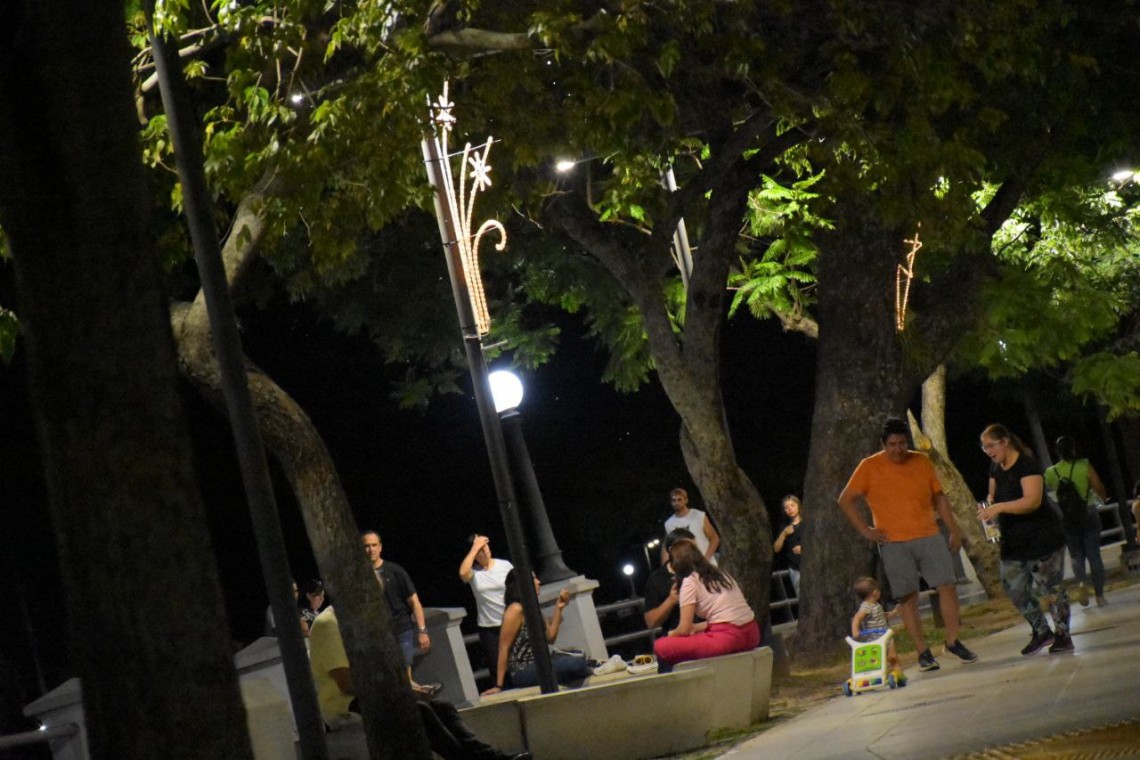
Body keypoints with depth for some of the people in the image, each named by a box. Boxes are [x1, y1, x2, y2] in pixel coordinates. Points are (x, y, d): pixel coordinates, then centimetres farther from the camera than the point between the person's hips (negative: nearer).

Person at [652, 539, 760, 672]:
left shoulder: (690, 582, -2)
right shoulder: (721, 574, 20)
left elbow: (684, 629, -1)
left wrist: (671, 635, 19)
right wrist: (698, 627, 31)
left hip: (728, 638, -9)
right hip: (751, 634, 9)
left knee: (661, 647, -1)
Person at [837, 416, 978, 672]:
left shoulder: (922, 462, 9)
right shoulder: (869, 468, -1)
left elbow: (939, 497, 15)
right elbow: (846, 500, 1)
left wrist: (954, 531, 12)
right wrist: (866, 530, -5)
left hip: (929, 538, 3)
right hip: (894, 543, -3)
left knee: (947, 585, -7)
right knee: (908, 597, -2)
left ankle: (953, 641, 5)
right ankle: (923, 652, 4)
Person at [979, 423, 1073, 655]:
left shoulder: (1027, 466, -18)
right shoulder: (996, 468, 9)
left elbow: (1033, 500, -29)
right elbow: (993, 496, 20)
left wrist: (999, 507, -36)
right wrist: (989, 505, -4)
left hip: (1042, 538, -8)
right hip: (1012, 540, 8)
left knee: (1048, 586, -4)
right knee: (1014, 588, 5)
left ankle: (1062, 634, 8)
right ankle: (1041, 631, 17)